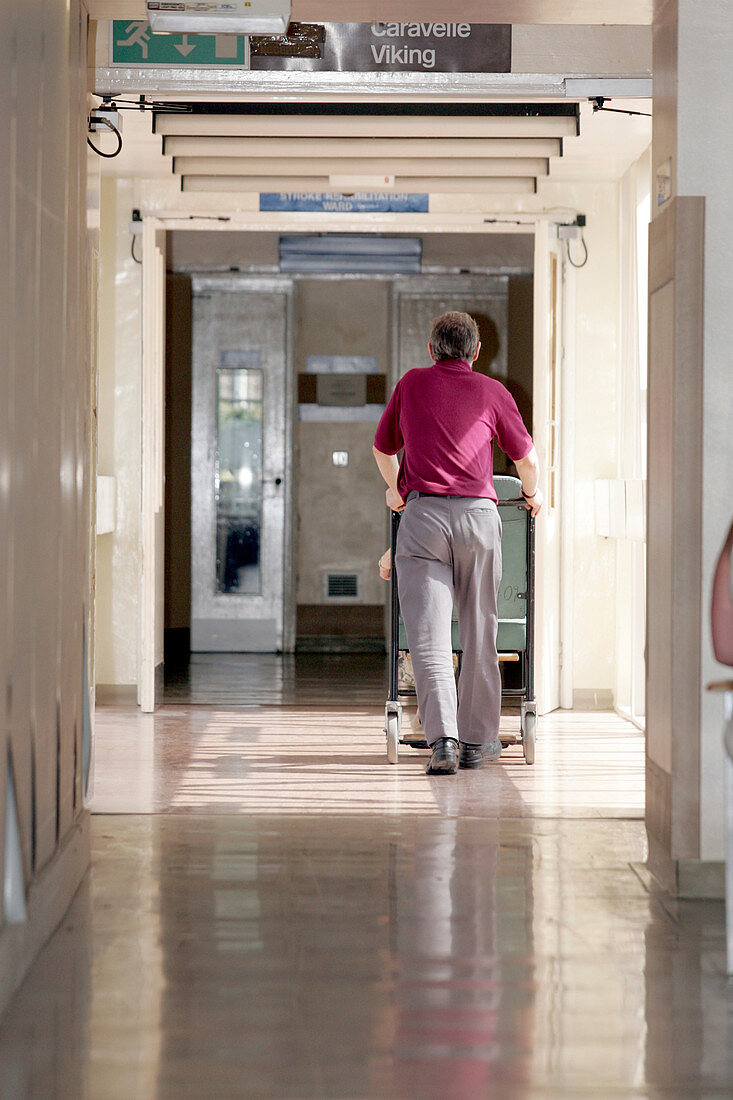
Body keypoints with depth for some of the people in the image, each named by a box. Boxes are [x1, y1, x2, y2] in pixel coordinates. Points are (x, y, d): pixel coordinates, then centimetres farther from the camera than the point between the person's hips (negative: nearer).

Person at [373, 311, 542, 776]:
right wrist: (533, 493, 39)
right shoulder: (492, 392, 11)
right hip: (479, 512, 0)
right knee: (479, 632, 10)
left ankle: (442, 738, -20)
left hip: (423, 511, 0)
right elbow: (527, 457, 18)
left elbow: (383, 449, 27)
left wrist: (396, 489, 46)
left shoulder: (412, 384, 14)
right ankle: (478, 741, 17)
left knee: (428, 634, -6)